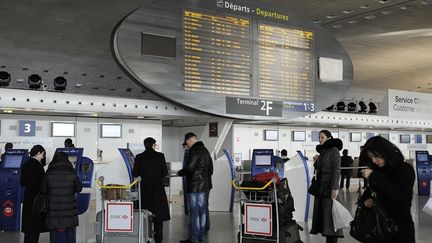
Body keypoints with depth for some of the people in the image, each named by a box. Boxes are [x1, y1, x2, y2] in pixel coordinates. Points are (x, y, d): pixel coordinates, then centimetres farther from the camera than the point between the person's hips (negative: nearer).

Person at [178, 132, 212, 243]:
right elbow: (210, 169, 19)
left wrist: (180, 172, -3)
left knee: (193, 212, -4)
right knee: (202, 211, 14)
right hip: (205, 186, 9)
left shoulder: (194, 151, -14)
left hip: (194, 186, -9)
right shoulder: (205, 150, 15)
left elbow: (189, 168, -20)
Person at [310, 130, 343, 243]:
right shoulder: (322, 151, 15)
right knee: (321, 213, 6)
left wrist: (334, 188, -21)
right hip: (321, 185, 8)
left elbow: (337, 170, -15)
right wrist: (316, 161, 1)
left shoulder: (334, 150, -9)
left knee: (330, 213, -8)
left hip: (330, 186, -8)